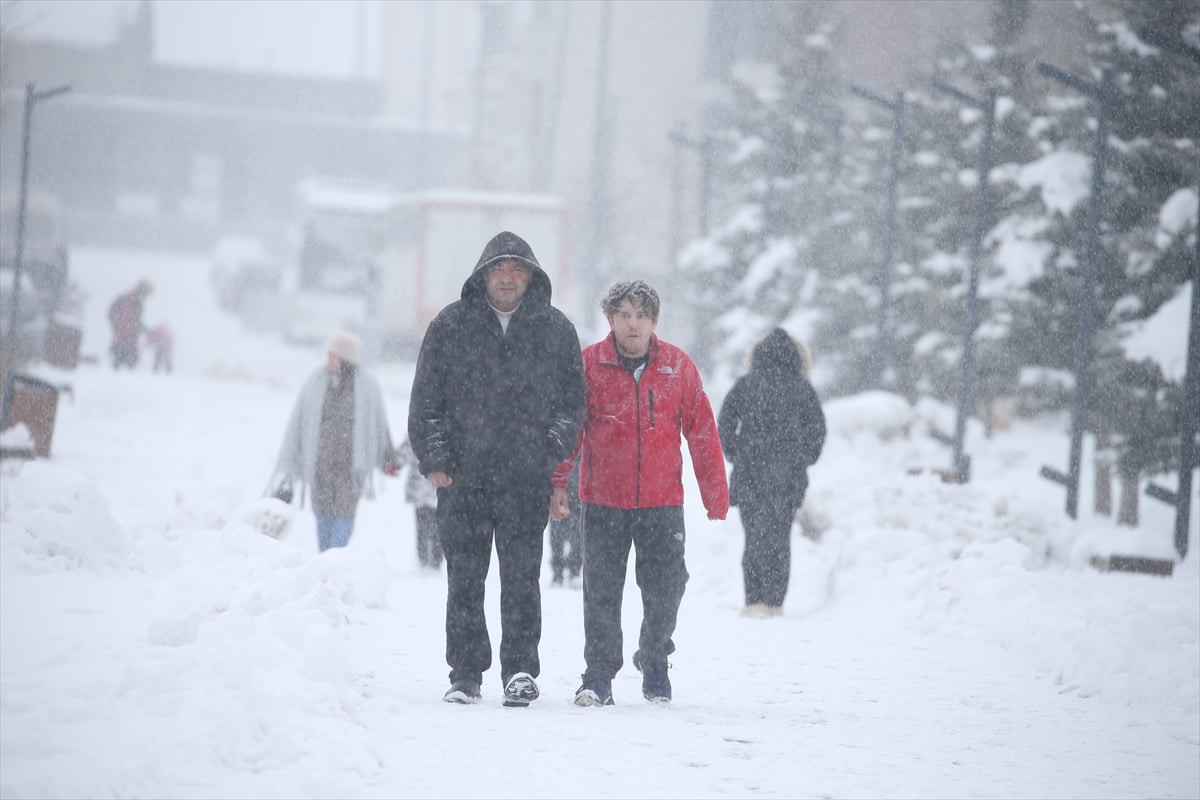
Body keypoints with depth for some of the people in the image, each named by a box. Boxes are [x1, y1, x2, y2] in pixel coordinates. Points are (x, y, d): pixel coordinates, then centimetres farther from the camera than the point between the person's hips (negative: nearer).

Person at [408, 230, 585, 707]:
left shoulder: (555, 329, 8)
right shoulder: (451, 326, 7)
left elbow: (572, 398, 12)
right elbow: (426, 399, 8)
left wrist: (552, 450, -1)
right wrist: (433, 459, -1)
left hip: (527, 476, -1)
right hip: (463, 473, 1)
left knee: (521, 574, -5)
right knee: (464, 578, 3)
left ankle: (520, 669, -1)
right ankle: (465, 674, 9)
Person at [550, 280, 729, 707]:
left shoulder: (678, 366, 2)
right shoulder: (589, 364, -2)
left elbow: (702, 431, 6)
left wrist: (716, 495, 6)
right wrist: (557, 482, -10)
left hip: (662, 500, 1)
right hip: (603, 499, -1)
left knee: (666, 588, 1)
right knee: (601, 591, 0)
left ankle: (654, 658, 27)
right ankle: (599, 675, 11)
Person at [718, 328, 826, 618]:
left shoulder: (746, 384, 1)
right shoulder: (802, 388, 2)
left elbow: (725, 423, -3)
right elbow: (817, 428, -1)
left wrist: (736, 457, 6)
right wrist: (803, 461, 10)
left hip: (751, 474, -1)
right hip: (789, 476, 1)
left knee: (755, 537, 4)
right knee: (780, 537, 10)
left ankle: (755, 601, -4)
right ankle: (774, 601, 7)